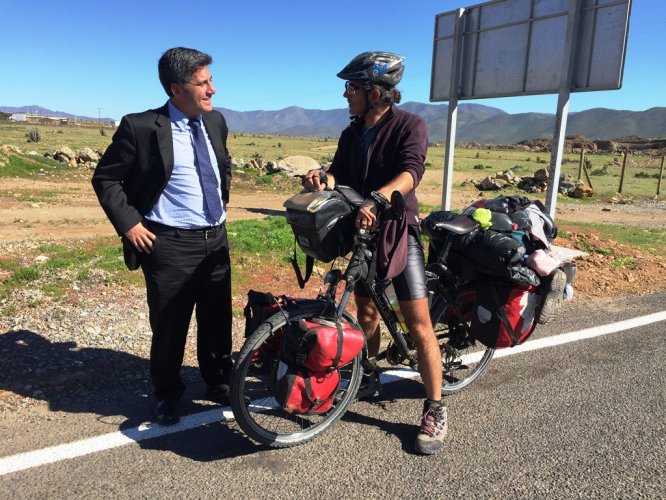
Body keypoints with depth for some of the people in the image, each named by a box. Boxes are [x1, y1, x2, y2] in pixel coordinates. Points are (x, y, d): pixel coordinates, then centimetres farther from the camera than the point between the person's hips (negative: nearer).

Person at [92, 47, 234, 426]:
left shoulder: (216, 121, 5)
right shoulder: (141, 127, -12)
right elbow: (105, 178, -3)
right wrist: (128, 223, -9)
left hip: (216, 238, 5)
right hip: (170, 244, -5)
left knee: (218, 320, 16)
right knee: (170, 326, 8)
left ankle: (219, 383, 36)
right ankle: (168, 395, 31)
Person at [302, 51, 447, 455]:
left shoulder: (410, 126, -10)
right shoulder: (352, 134, 10)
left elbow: (410, 172, -27)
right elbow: (340, 175, 2)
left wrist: (375, 199, -45)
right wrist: (323, 178, -22)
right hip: (363, 232, 6)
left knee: (418, 323, -8)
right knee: (367, 313, 13)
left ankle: (436, 411, 3)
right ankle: (370, 381, 34)